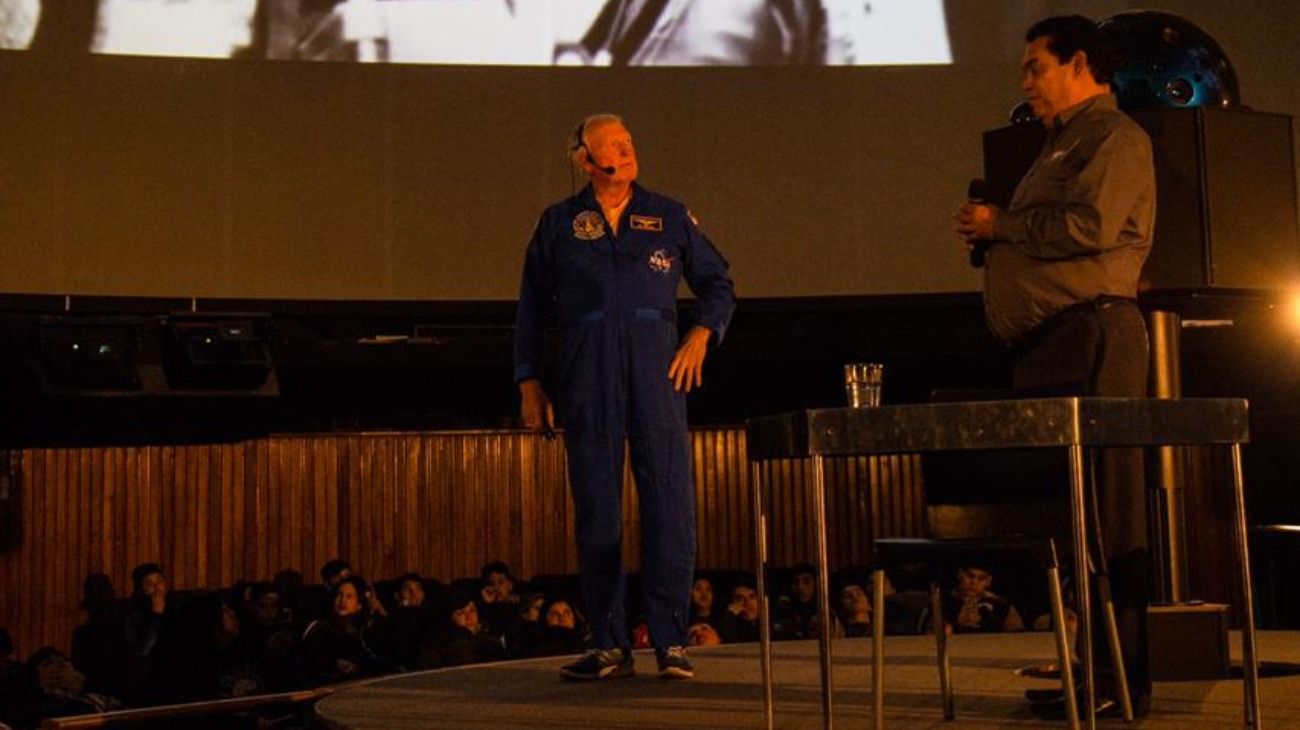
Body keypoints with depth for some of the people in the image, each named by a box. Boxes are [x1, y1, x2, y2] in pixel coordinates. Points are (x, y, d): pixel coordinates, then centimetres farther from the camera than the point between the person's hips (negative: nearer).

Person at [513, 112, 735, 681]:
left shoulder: (669, 217, 12)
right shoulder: (558, 224, 12)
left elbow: (718, 285, 17)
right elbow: (532, 309, 14)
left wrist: (701, 335, -1)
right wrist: (529, 385, 9)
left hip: (656, 366, 0)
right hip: (588, 374, 0)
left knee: (669, 501, -7)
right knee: (596, 510, 2)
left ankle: (671, 642, -1)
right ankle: (609, 646, 9)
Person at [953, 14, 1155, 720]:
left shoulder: (1116, 136, -3)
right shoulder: (1064, 144, 28)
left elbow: (1089, 225, -19)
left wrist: (1001, 224, -7)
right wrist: (988, 237, 13)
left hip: (1090, 336, -10)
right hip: (1052, 344, 10)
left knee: (1105, 510, -10)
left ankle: (1122, 681, -8)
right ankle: (1094, 668, 14)